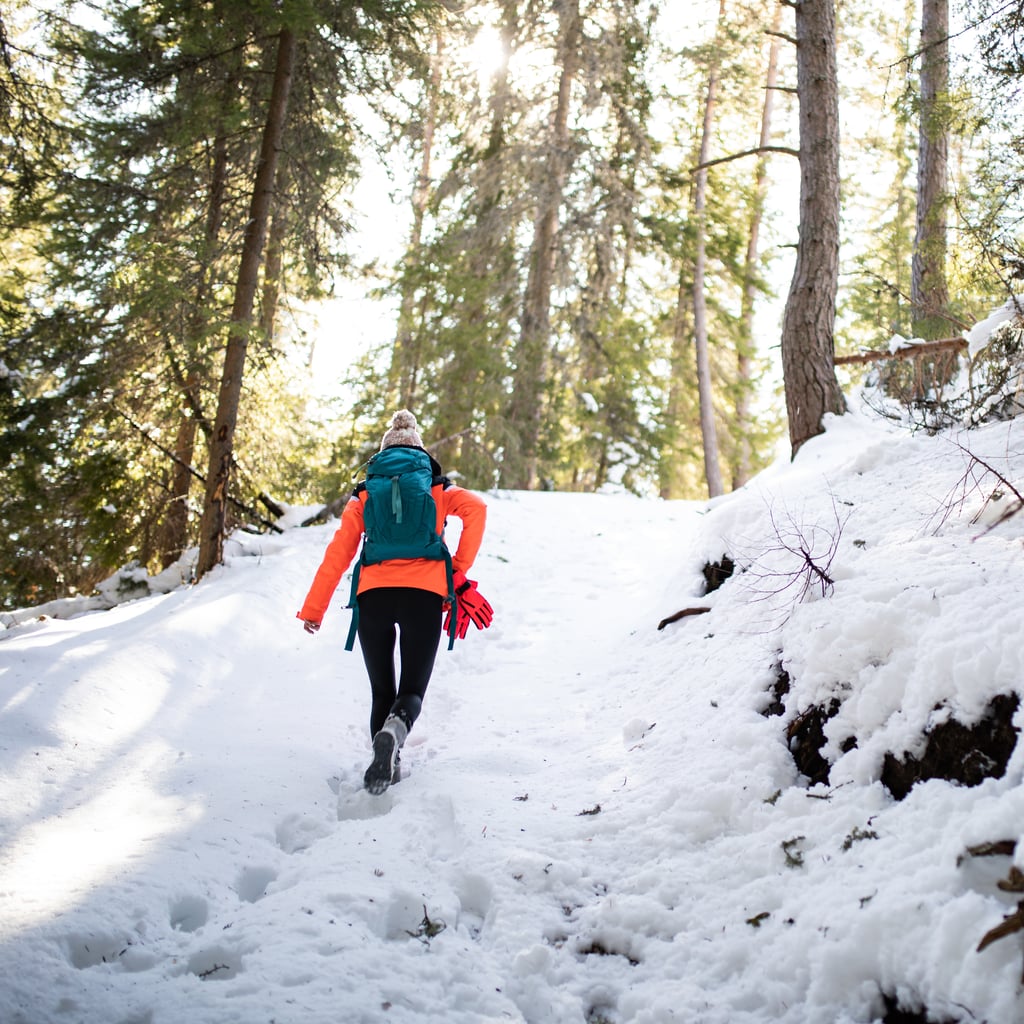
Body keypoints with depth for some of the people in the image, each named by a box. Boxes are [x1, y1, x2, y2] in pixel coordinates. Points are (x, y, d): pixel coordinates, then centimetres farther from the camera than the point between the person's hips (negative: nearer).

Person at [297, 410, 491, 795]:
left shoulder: (364, 494, 19)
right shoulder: (437, 489, 19)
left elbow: (338, 554, 11)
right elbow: (476, 507, -3)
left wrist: (313, 610, 12)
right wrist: (459, 570, 2)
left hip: (373, 593, 1)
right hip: (425, 593, -1)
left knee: (381, 692, 15)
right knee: (412, 689, 7)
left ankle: (387, 767, 1)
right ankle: (394, 731, -26)